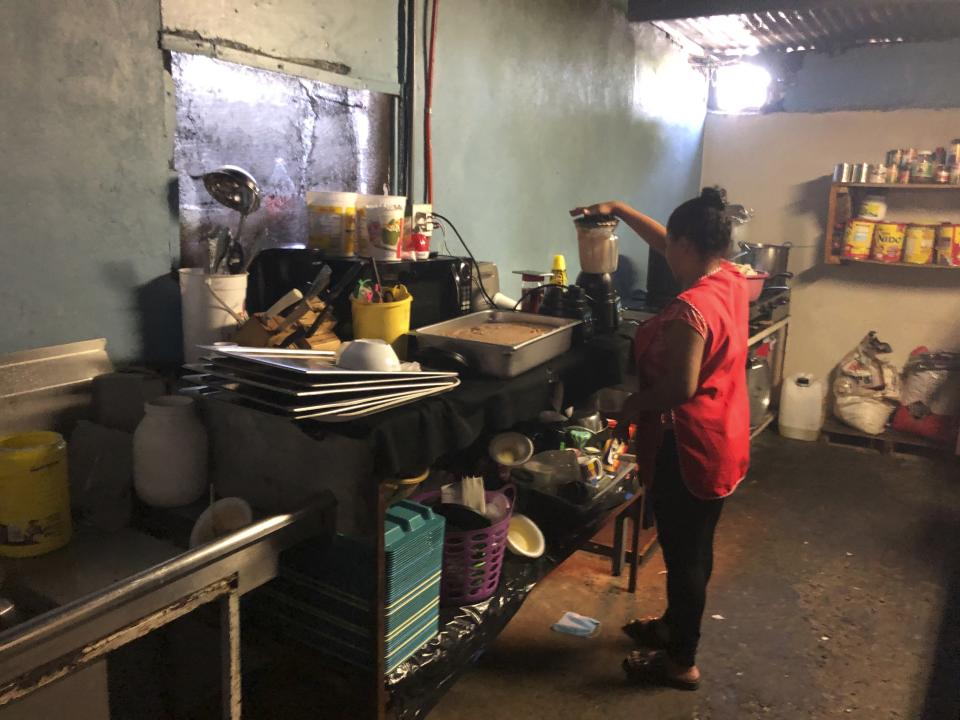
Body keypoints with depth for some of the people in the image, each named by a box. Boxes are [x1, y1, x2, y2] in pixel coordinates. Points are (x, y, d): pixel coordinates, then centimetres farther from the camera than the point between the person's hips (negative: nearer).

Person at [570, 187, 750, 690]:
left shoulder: (690, 309, -26)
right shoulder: (730, 278, 2)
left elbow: (680, 387, -28)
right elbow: (665, 243, 14)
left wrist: (635, 404, -11)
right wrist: (618, 210, 16)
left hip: (689, 448, -9)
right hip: (722, 441, 9)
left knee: (683, 552, 6)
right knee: (692, 546, 23)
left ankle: (681, 662, 24)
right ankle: (674, 625, 43)